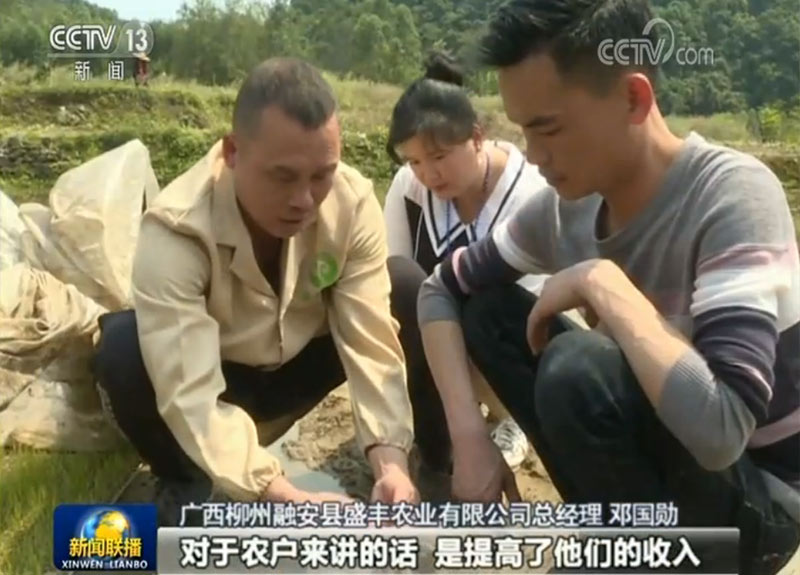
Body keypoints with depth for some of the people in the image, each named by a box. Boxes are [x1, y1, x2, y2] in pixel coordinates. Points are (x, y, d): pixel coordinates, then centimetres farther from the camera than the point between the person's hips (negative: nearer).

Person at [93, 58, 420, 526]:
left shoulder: (355, 202, -26)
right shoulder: (176, 231, -37)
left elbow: (373, 340, -28)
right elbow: (189, 394, -43)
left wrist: (391, 460, -43)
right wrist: (284, 497, -54)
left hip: (297, 364, 3)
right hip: (210, 375, -2)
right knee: (125, 348, -35)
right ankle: (187, 487, -6)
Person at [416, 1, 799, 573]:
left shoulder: (732, 195, -27)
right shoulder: (565, 206, -9)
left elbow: (720, 433, -39)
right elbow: (444, 288, 1)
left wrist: (603, 283, -30)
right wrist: (469, 435, -10)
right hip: (659, 451, 6)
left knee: (578, 369, -33)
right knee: (485, 306, -4)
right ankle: (613, 516, 2)